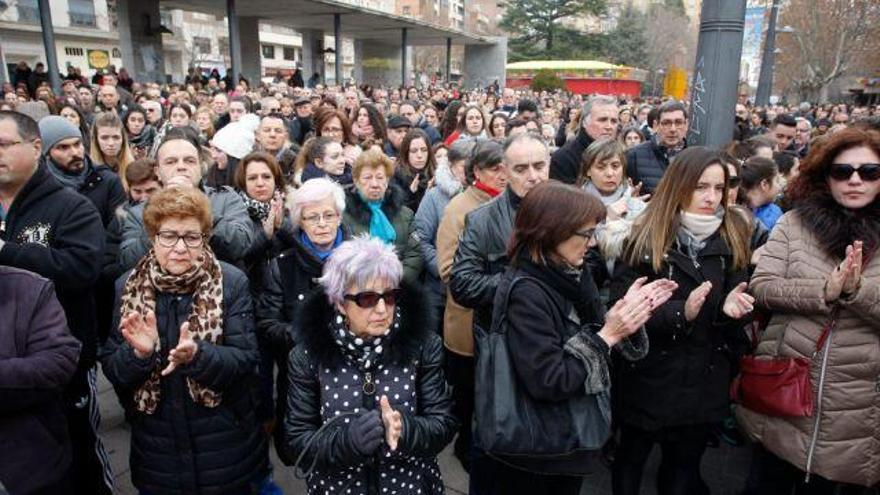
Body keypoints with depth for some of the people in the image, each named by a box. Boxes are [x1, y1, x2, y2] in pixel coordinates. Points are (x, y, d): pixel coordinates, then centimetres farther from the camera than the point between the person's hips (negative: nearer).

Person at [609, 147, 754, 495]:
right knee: (631, 460, 17)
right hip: (651, 376, -3)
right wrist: (680, 312, -27)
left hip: (705, 378, 3)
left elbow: (736, 299, 5)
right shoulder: (645, 237, -11)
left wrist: (731, 306, -18)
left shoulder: (734, 237, 2)